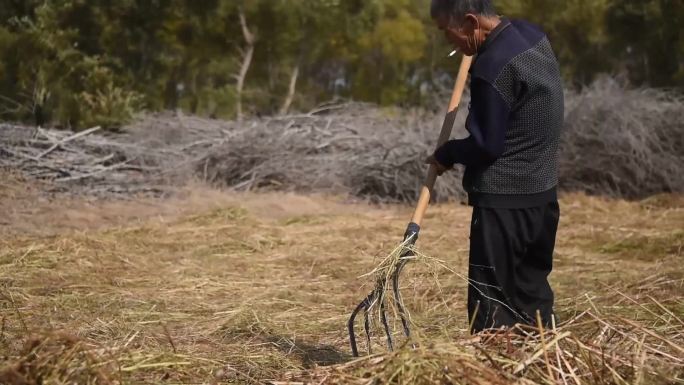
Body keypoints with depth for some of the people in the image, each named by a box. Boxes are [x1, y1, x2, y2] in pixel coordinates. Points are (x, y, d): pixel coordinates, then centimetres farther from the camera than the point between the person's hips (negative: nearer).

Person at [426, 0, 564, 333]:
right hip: (543, 193, 9)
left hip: (504, 200, -9)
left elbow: (484, 145, -18)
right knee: (533, 292, 16)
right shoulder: (531, 33, 6)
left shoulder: (493, 68, -22)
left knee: (490, 304, -1)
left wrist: (446, 154, -2)